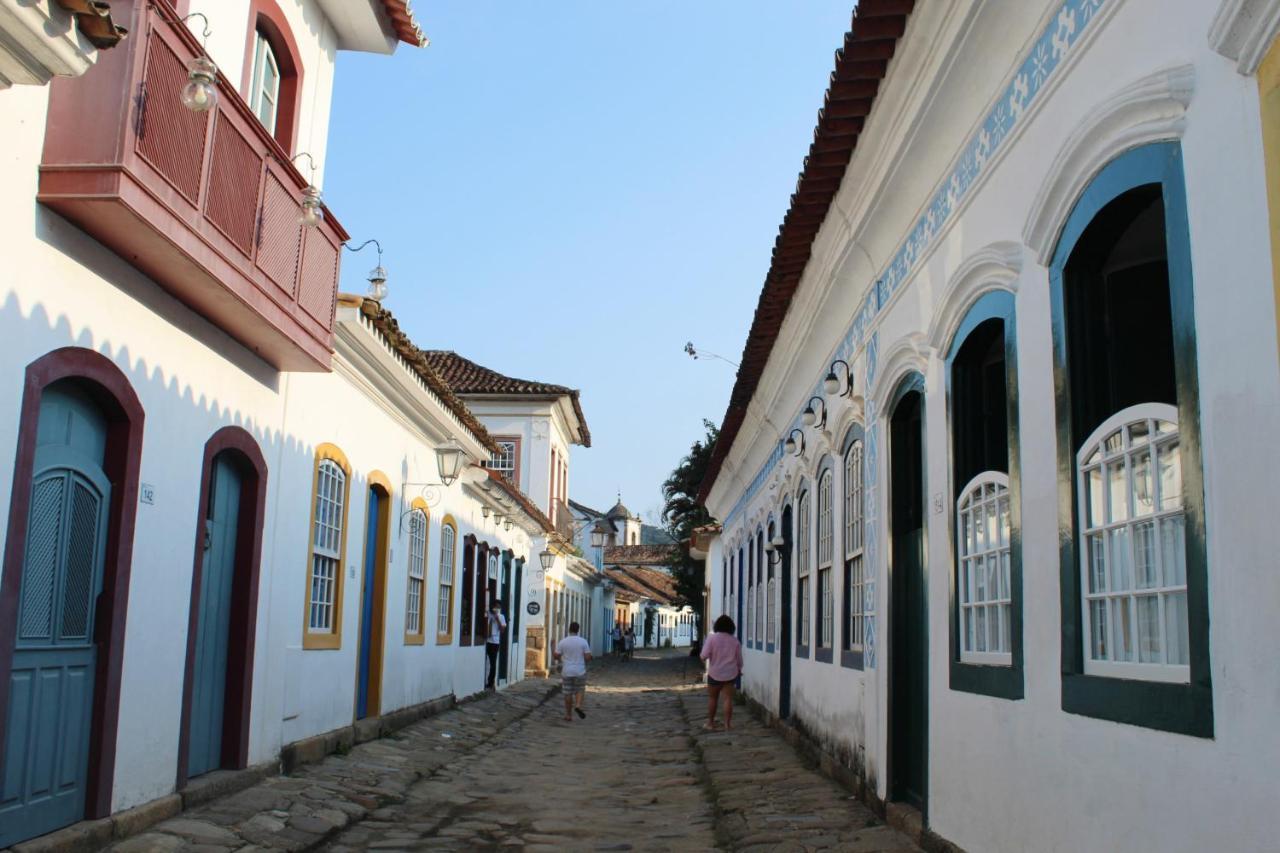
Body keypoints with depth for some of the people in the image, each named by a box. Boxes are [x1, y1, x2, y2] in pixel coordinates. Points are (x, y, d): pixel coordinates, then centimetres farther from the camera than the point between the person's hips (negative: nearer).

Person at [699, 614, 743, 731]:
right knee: (728, 698, 4)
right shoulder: (735, 640, -1)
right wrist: (739, 669, 25)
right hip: (730, 673, 2)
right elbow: (739, 658, 7)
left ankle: (710, 723, 16)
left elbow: (704, 656, -15)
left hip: (715, 673, -2)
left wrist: (701, 654, 8)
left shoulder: (712, 638, -11)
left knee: (712, 698, 11)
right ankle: (727, 723, 2)